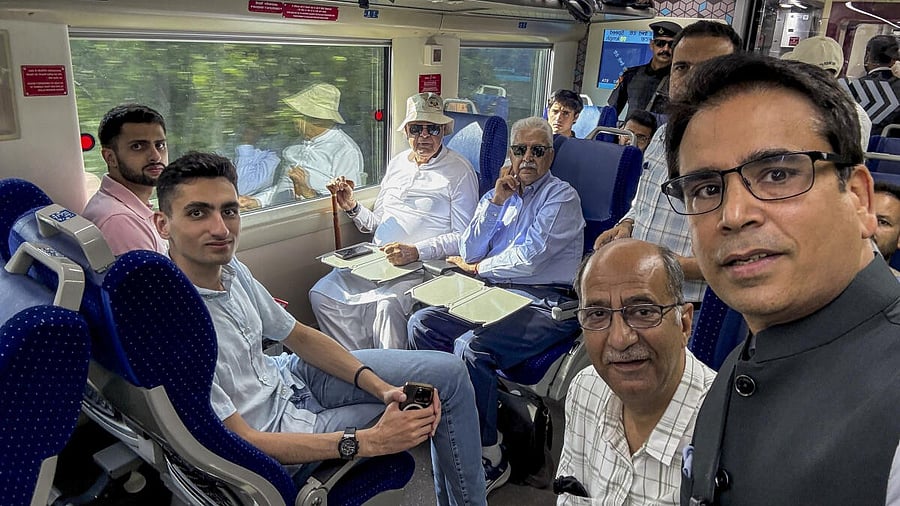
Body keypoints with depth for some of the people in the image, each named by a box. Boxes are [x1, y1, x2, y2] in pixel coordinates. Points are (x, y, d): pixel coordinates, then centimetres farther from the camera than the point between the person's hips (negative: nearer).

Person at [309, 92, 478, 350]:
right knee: (321, 294, -12)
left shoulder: (459, 170, -2)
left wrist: (416, 251, -22)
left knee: (388, 304, -34)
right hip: (377, 259, 7)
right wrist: (352, 207, 4)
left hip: (423, 265, -6)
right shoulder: (397, 163, 19)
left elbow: (464, 237, -9)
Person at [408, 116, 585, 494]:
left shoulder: (562, 197, -1)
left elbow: (529, 259, -12)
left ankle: (489, 457, -14)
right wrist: (495, 203, -2)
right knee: (421, 323, -10)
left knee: (470, 347, -29)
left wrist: (478, 268, 3)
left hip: (543, 304, -7)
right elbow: (468, 252, 8)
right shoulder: (500, 193, 19)